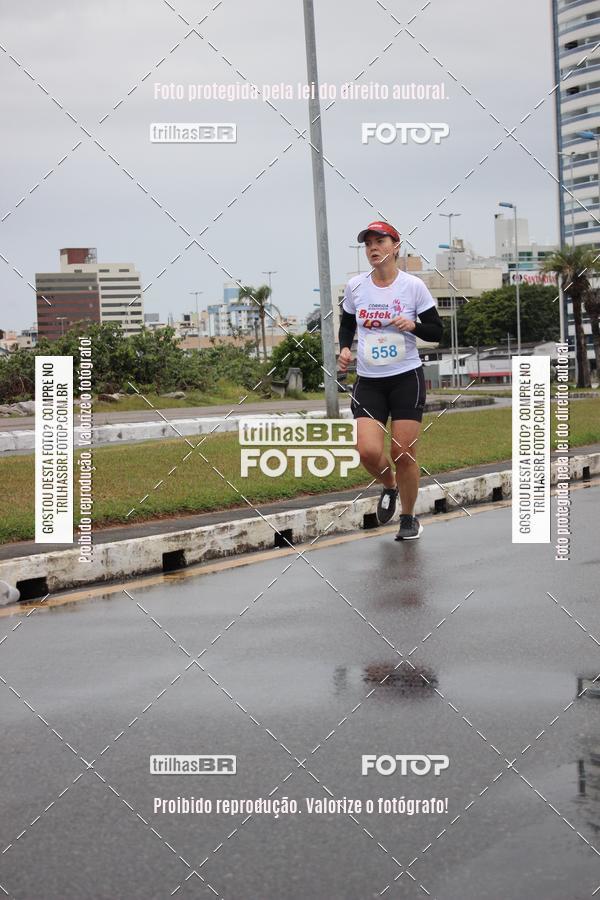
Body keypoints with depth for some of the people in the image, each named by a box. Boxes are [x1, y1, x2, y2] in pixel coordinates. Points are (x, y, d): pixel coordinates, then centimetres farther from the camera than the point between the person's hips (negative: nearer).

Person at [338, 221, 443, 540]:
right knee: (368, 451, -13)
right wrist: (345, 348, -2)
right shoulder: (355, 286, 3)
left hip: (407, 379, -2)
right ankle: (390, 486, 21)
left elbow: (437, 331, 1)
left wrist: (413, 325, -19)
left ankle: (408, 517, 19)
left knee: (404, 452, -2)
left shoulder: (413, 286, -5)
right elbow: (347, 324, 18)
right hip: (368, 382, 2)